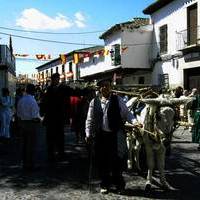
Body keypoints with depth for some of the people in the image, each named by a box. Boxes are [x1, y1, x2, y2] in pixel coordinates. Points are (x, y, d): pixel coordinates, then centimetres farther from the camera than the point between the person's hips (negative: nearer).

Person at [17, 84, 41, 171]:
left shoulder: (20, 100, 5)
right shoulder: (32, 101, -17)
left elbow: (18, 114, 10)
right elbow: (35, 117, -18)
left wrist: (20, 123, 19)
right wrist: (39, 119, 1)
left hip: (22, 123, 7)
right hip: (31, 124, -7)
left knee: (25, 144, 15)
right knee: (31, 145, 1)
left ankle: (25, 164, 24)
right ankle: (30, 165, 7)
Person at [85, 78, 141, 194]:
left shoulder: (117, 100, 1)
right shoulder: (94, 102, 4)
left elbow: (126, 113, 0)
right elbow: (90, 120, 8)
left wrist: (134, 122, -16)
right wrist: (89, 134, 3)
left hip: (116, 135, -1)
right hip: (101, 135, 2)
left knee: (117, 159, 4)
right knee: (102, 161, 9)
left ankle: (119, 184, 24)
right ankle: (105, 184, 27)